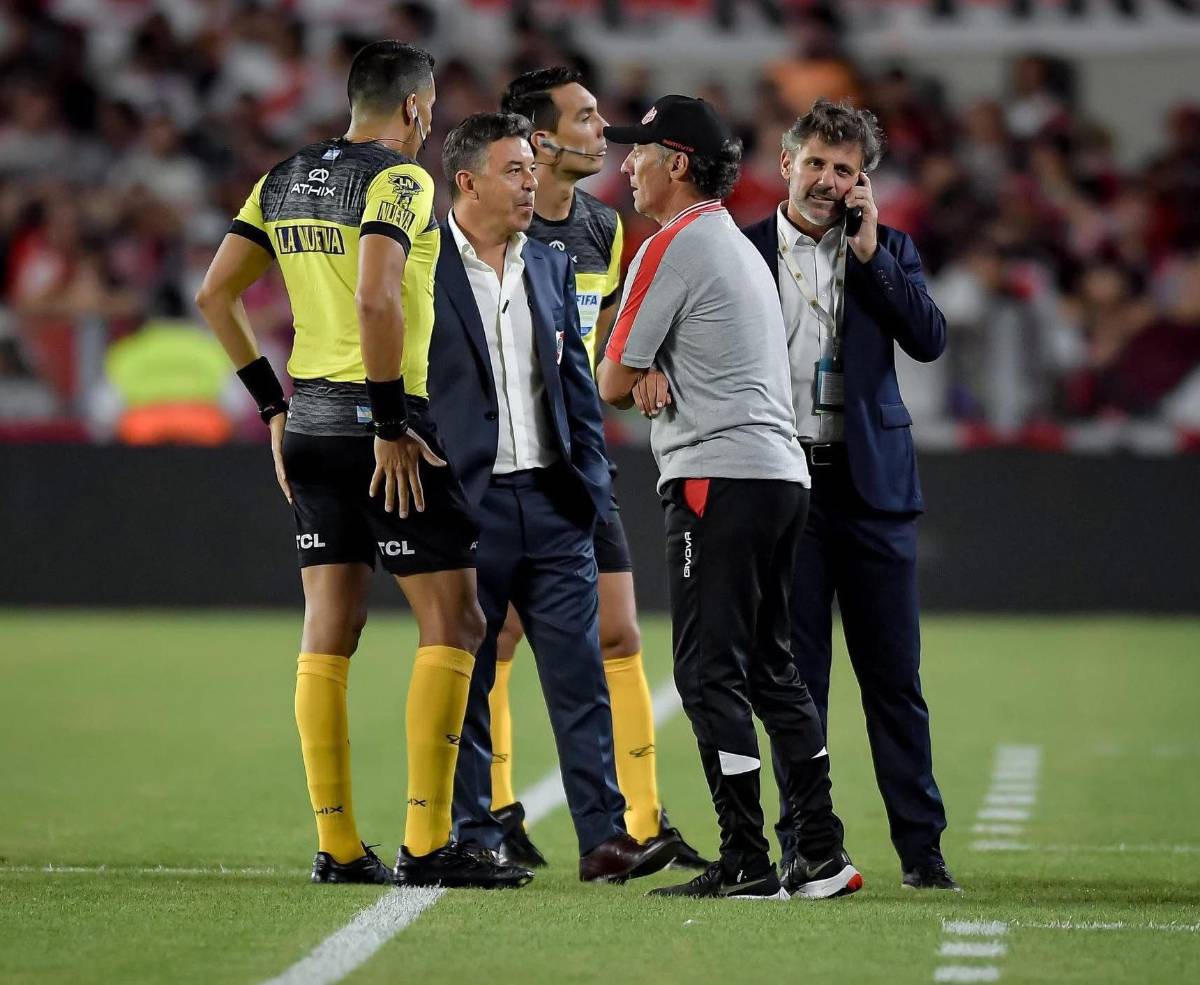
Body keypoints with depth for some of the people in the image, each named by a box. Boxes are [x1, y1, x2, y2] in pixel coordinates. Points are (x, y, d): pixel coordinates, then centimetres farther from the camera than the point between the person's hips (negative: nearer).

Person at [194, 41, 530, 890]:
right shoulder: (399, 177, -11)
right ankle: (428, 843, -7)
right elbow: (375, 300, -24)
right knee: (454, 624, -2)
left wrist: (273, 403, 17)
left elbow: (216, 294, 13)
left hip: (310, 423, 8)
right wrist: (391, 423, -18)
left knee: (328, 635, 9)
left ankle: (337, 846, 9)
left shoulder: (284, 180, 12)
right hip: (379, 418, -8)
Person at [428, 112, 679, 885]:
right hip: (466, 501, -5)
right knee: (464, 681, 3)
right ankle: (474, 840, 10)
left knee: (580, 675, 1)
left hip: (552, 502, 5)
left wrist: (593, 479, 8)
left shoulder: (552, 268, 13)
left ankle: (604, 836, 0)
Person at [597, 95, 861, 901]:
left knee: (710, 672, -7)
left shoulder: (673, 245, -8)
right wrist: (655, 377, 1)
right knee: (770, 668, 13)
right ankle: (824, 857, 11)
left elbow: (613, 383, -7)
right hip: (783, 472, 9)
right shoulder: (740, 245, 22)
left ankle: (748, 863, -10)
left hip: (718, 476, -9)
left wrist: (640, 380, 16)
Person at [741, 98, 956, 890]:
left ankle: (922, 846, 6)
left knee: (894, 675, 2)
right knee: (795, 676, 3)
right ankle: (805, 846, 8)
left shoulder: (888, 251, 9)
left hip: (870, 483, 1)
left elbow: (929, 340, -5)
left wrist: (870, 253, -8)